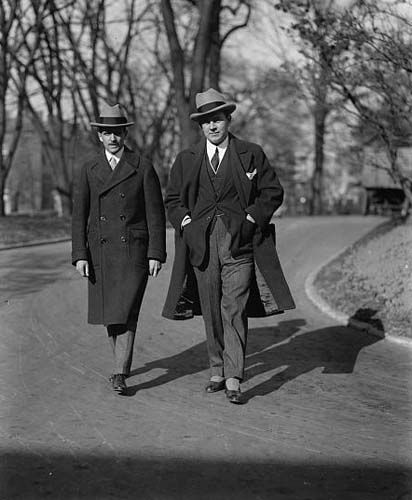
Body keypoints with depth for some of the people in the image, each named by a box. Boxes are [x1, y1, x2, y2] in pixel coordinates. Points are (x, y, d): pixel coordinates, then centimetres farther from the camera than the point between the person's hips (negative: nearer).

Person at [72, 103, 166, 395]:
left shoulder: (142, 167, -2)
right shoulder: (89, 168, 5)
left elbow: (156, 214, -1)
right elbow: (79, 215, 4)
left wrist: (156, 254, -7)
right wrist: (80, 255, -3)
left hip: (134, 250, -3)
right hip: (100, 251, 3)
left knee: (126, 312, -11)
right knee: (109, 312, 12)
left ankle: (120, 375, -9)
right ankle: (123, 359, 34)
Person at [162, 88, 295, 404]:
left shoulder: (251, 155, 4)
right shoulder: (186, 160, 11)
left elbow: (273, 191, 7)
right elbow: (173, 200, 18)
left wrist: (251, 219, -5)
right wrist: (186, 221, 0)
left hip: (239, 241, -3)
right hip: (201, 244, 3)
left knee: (234, 310, -10)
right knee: (211, 312, 8)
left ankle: (233, 380, -9)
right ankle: (217, 371, 20)